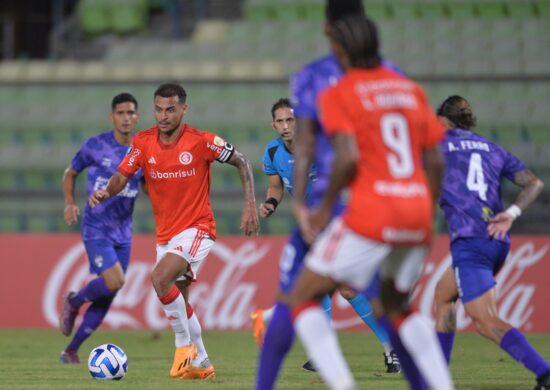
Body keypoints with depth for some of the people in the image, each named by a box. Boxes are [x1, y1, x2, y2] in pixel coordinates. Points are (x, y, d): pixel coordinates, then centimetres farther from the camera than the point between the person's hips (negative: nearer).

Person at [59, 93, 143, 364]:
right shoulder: (95, 146, -6)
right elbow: (71, 173, 8)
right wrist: (69, 203, -7)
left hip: (123, 233, 4)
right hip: (96, 229, -4)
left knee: (106, 299, 5)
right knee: (114, 281, -23)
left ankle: (71, 351, 19)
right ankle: (74, 302, 8)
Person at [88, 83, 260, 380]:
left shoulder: (201, 141, -13)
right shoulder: (143, 142, -2)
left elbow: (242, 162, -3)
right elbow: (122, 176, -4)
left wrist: (250, 205, -10)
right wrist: (106, 192, -27)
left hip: (196, 229, -6)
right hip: (165, 234, 6)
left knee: (160, 278, -27)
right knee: (178, 302, 14)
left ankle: (185, 345, -11)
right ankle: (200, 363, 30)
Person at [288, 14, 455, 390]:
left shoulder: (337, 95, -2)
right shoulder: (412, 90, 14)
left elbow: (348, 158, -16)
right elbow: (435, 161, 12)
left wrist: (325, 208, -2)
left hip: (371, 214, -6)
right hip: (417, 210, 6)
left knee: (303, 297, 6)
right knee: (397, 303, 28)